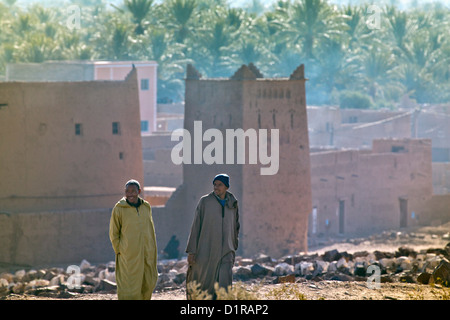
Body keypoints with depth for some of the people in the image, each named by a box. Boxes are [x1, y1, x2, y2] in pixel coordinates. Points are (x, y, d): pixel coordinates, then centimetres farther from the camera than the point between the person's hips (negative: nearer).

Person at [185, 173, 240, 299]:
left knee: (225, 284, -13)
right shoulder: (205, 201, -2)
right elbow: (196, 226, -2)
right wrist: (191, 251, -7)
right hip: (206, 250, -2)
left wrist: (234, 248, 23)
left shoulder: (232, 204, 8)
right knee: (203, 284, 6)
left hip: (225, 252, 2)